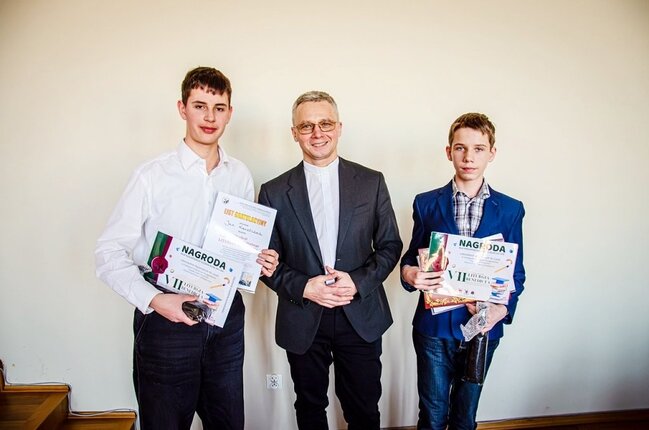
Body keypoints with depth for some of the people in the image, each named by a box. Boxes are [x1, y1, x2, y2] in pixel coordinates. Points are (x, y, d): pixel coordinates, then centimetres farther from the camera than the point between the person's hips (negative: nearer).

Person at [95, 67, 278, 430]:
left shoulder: (240, 175, 4)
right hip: (166, 319, -4)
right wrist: (154, 300, -22)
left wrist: (259, 261, -5)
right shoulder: (154, 176, -9)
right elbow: (109, 252, -9)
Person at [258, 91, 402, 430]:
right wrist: (304, 286, -17)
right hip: (302, 322, 0)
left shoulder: (371, 182, -1)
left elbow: (390, 245, 2)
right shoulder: (274, 192, -3)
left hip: (361, 318, 0)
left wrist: (358, 281, -14)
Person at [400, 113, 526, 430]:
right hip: (434, 327, -1)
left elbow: (515, 272, 3)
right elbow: (411, 258, 3)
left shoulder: (511, 210, 0)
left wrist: (503, 308, -15)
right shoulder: (426, 204, -2)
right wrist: (409, 273, -20)